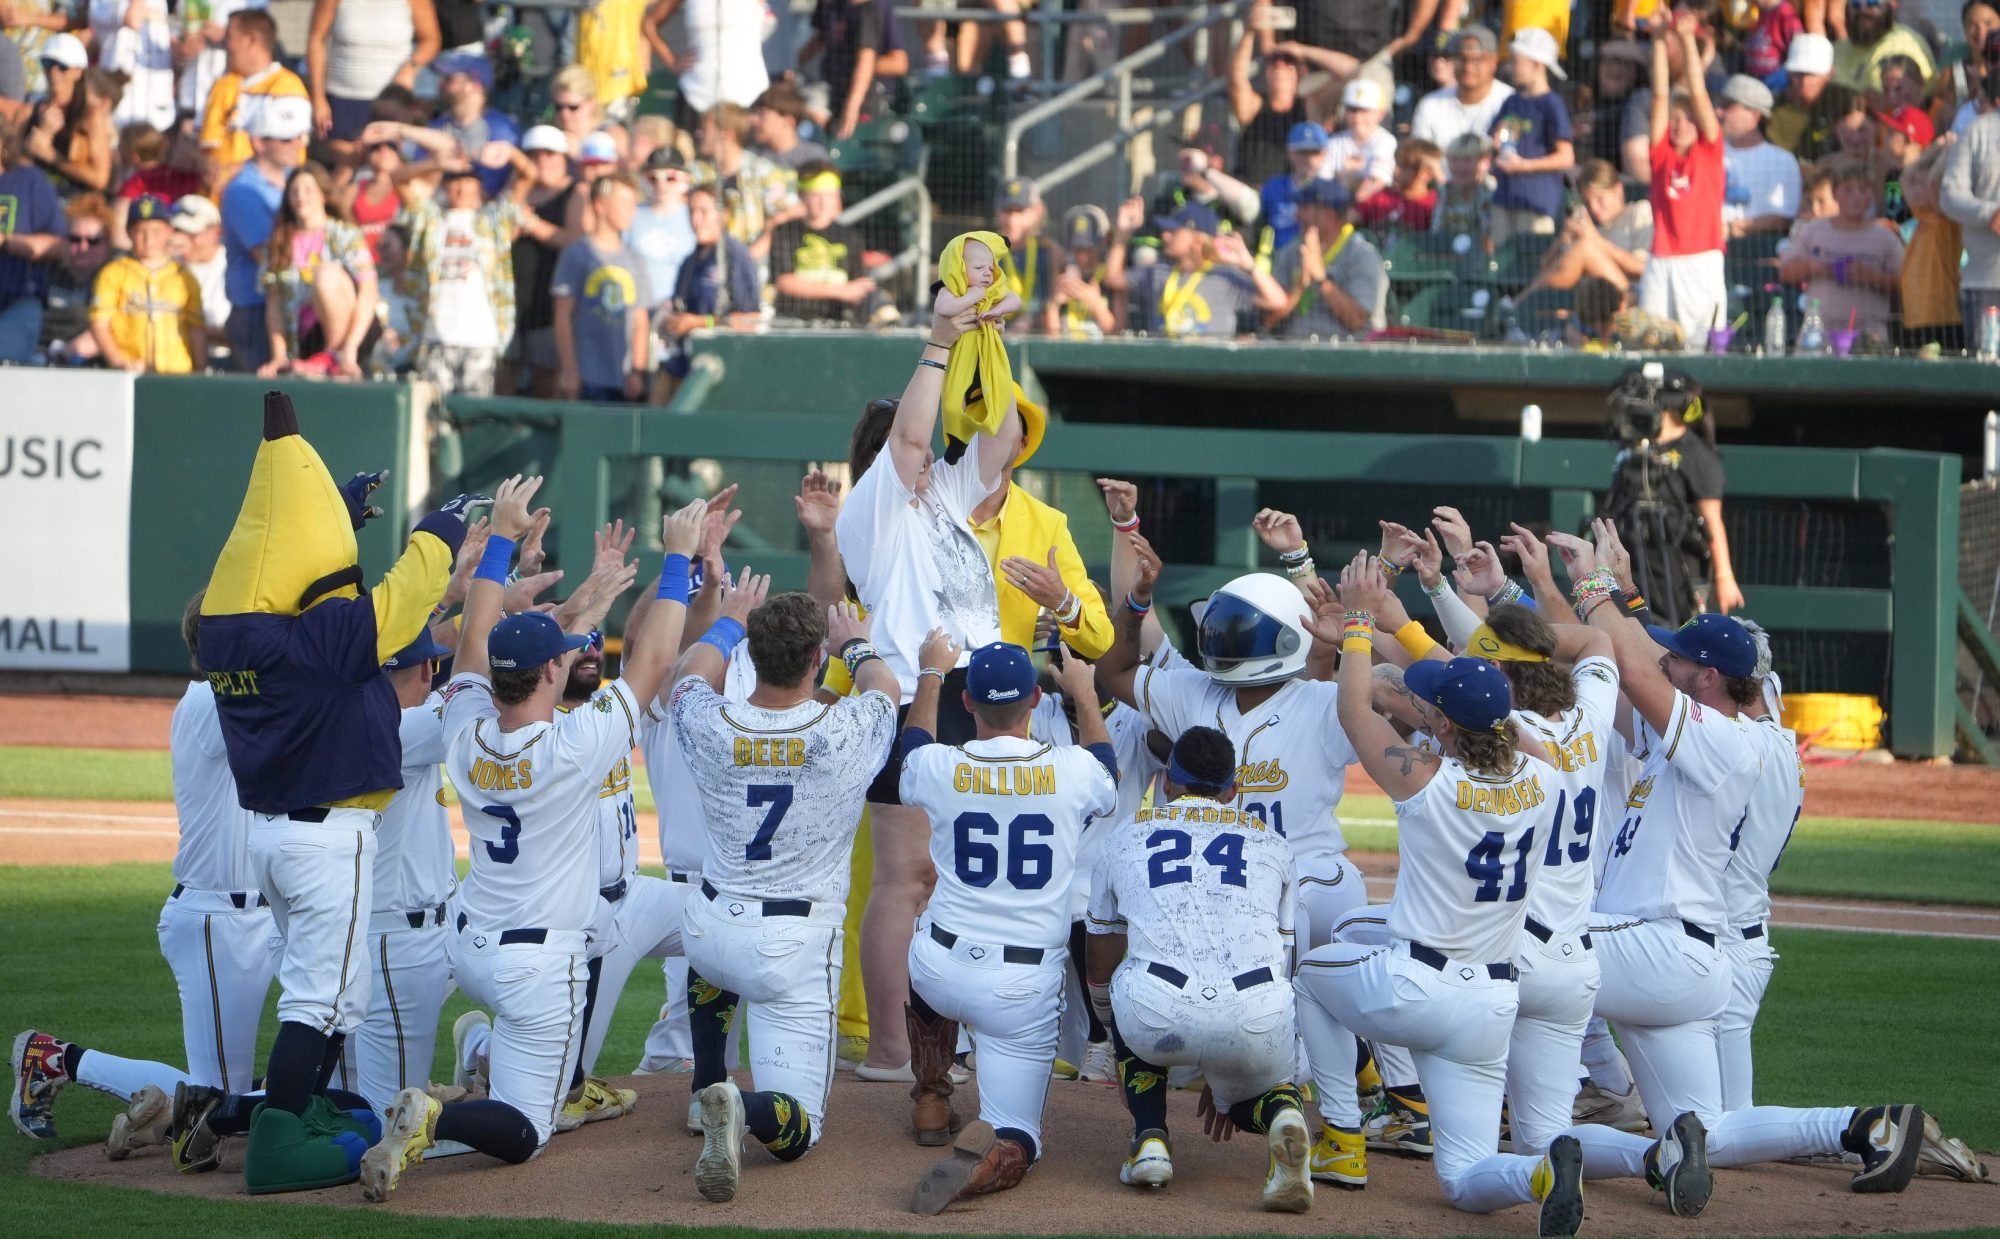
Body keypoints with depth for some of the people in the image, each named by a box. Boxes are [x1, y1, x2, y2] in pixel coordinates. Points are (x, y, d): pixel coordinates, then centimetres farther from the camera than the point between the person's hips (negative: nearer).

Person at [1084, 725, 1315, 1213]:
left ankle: (1150, 1138, 17)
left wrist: (1126, 1053, 55)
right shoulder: (1271, 842, 28)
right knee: (1248, 1087, 33)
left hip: (1156, 1018, -1)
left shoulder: (1125, 834, 27)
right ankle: (1282, 1113, -5)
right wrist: (1226, 1067, 46)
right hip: (1258, 1022, 1)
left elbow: (1100, 974, 36)